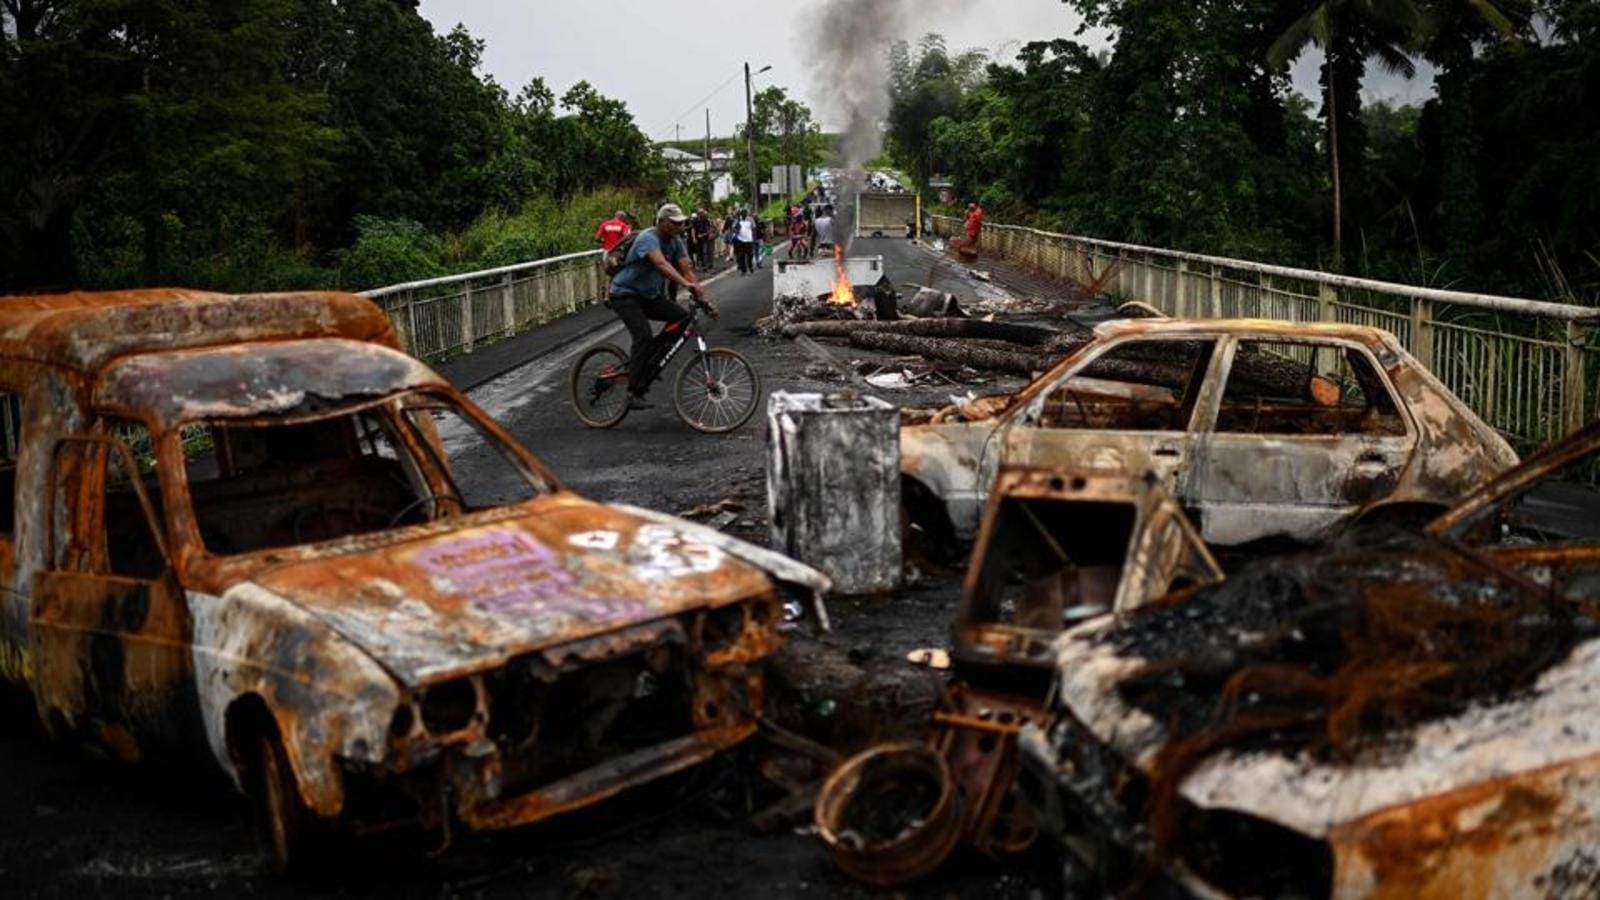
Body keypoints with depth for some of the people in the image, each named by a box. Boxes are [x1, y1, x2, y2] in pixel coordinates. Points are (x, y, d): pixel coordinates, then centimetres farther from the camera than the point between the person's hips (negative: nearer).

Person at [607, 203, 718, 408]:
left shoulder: (676, 241, -1)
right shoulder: (648, 238, -26)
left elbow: (687, 268, -10)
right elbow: (661, 264, -43)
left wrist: (702, 297, -24)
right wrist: (686, 285, -58)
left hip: (650, 295, 8)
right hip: (625, 294, -8)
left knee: (683, 318, -11)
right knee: (644, 336, -28)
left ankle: (651, 363, 6)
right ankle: (634, 395, -25)